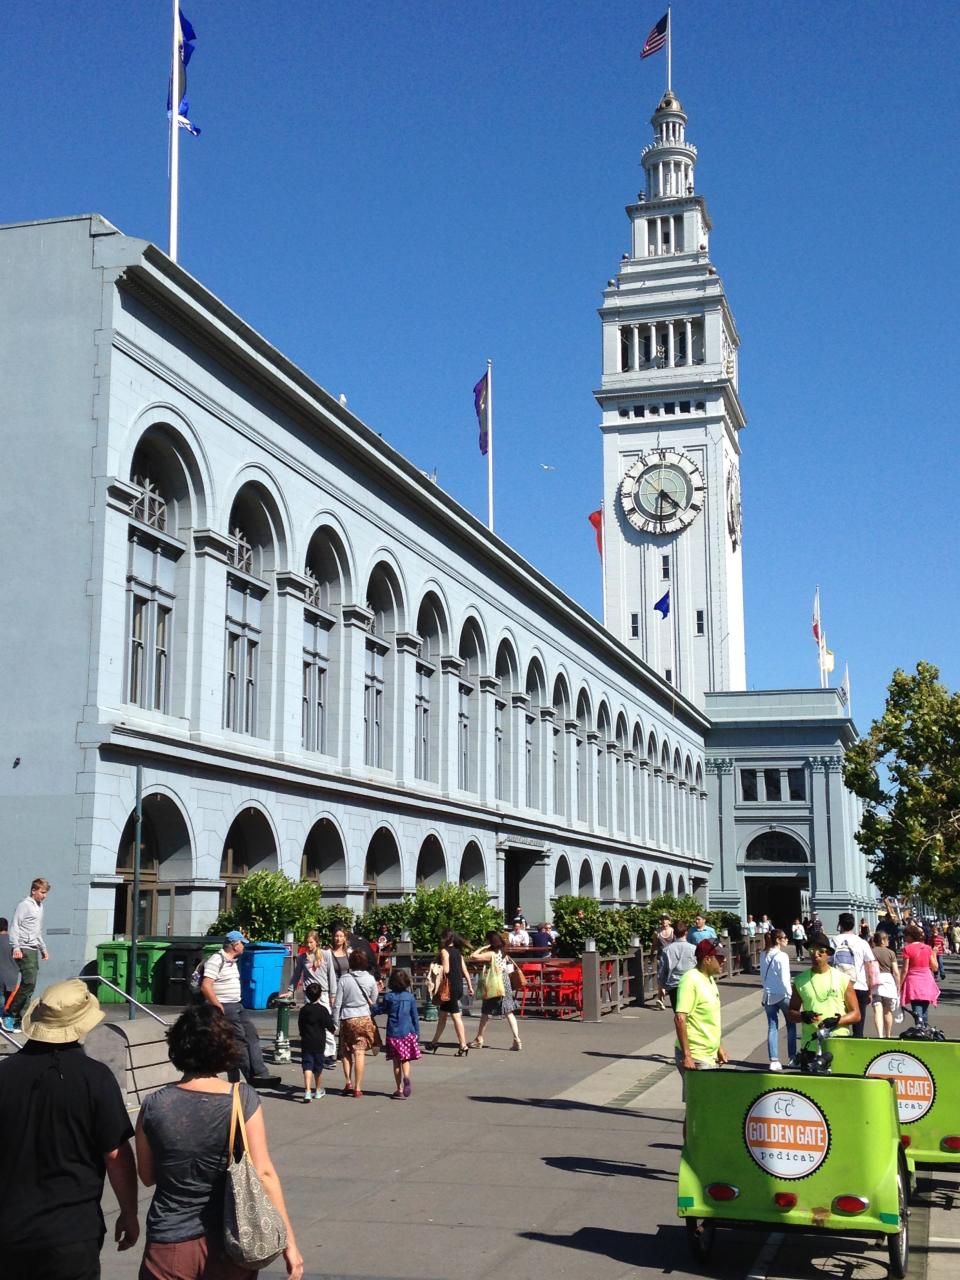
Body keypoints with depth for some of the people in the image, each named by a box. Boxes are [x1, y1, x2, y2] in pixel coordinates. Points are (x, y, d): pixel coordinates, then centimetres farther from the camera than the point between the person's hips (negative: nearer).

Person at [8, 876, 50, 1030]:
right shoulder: (24, 905, -7)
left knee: (30, 984, 5)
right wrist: (15, 947, -21)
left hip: (34, 949, 9)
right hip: (24, 949, -9)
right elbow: (14, 926, -13)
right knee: (29, 982, -17)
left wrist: (43, 948, 28)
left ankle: (20, 1016, 8)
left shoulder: (40, 906, 19)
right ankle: (12, 1014, -11)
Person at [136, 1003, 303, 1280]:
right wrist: (289, 1242, -7)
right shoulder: (244, 1099, -12)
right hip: (230, 1244, 0)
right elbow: (264, 1174, -12)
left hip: (170, 1246, 0)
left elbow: (147, 1177, 4)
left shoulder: (154, 1107, -9)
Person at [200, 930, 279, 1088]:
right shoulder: (216, 960, -16)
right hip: (224, 1007, -10)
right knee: (240, 1041, -6)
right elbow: (205, 986, -23)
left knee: (252, 1036, 3)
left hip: (237, 1006, 10)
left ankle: (260, 1074, 0)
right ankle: (253, 1077, 0)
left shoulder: (233, 961, 16)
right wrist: (218, 1006, -21)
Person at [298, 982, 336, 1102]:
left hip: (306, 1043, 1)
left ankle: (307, 1091, -18)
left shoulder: (303, 1010, 1)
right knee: (318, 1067, 13)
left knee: (307, 1066, -3)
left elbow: (300, 1026, 9)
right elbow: (330, 1026, -8)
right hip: (319, 1043, -1)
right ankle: (318, 1090, 29)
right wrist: (334, 1028, 14)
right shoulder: (323, 1010, -10)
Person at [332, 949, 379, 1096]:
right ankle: (357, 1088, 2)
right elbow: (374, 1002, 4)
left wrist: (335, 1023, 4)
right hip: (363, 1018, 0)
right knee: (359, 1053, 2)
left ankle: (348, 1083, 7)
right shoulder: (370, 979, -4)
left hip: (346, 1019, 0)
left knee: (346, 1052, 15)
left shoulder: (344, 979, -6)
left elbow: (337, 1004, -4)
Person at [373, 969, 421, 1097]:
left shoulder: (388, 996, -4)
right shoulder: (410, 997, 0)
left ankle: (400, 1089, 8)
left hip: (393, 1033, 0)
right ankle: (406, 1077, -21)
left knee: (396, 1062, 8)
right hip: (408, 1032, 0)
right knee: (406, 1059, 9)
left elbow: (378, 1009, 6)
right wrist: (417, 1033, 12)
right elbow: (415, 1016, 4)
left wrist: (379, 1003, 25)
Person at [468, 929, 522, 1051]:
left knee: (485, 1013, 9)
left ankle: (479, 1039, 20)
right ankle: (517, 1039, -10)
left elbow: (473, 956, -24)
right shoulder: (503, 954, 7)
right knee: (509, 1013, 0)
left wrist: (482, 948, -10)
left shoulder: (490, 954, -15)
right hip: (505, 985, 6)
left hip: (493, 987, -6)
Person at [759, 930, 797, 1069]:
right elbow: (784, 979, -16)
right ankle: (792, 1058, 16)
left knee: (772, 1028, 6)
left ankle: (774, 1061, 2)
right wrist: (791, 995, -10)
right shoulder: (782, 956, -15)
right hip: (782, 995, -5)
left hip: (768, 995, 5)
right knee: (791, 1026, 13)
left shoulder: (764, 956, 4)